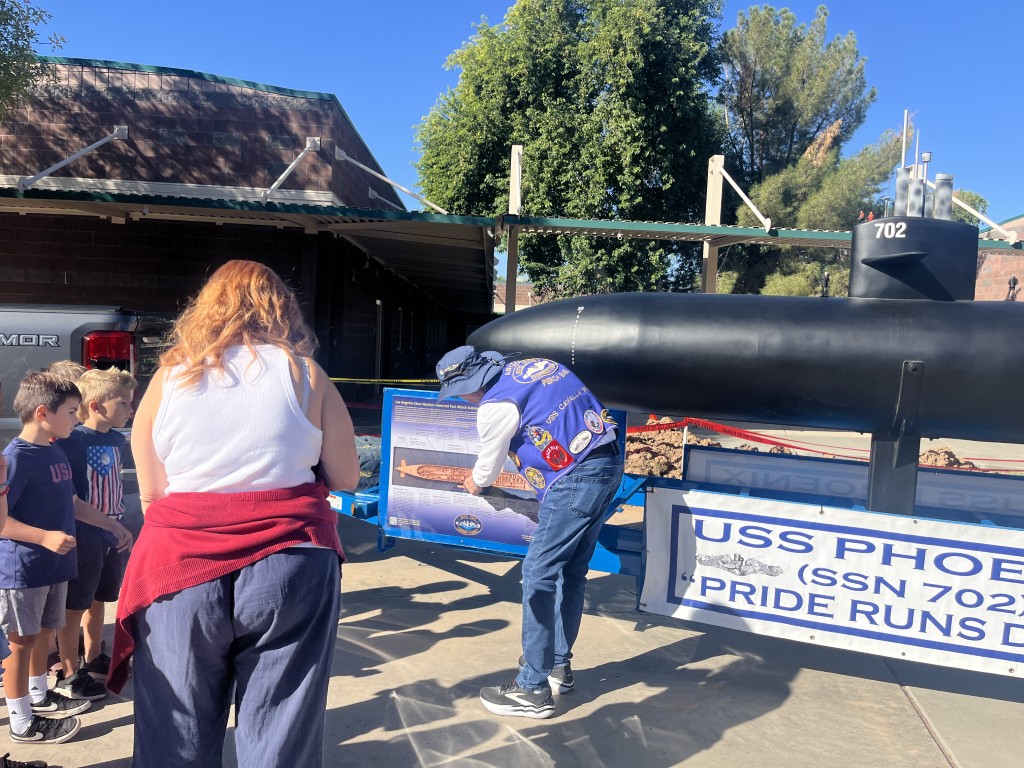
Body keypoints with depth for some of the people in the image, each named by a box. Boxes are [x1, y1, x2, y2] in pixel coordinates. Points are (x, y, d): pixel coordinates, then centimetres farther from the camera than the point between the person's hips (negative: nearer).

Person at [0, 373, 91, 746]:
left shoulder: (56, 452, 6)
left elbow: (69, 503, 17)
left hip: (54, 564, 8)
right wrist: (44, 537, -28)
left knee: (42, 633, 21)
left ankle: (39, 696, 39)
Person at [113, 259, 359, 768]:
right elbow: (345, 478, 5)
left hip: (182, 565, 2)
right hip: (288, 564, -1)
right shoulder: (304, 372, 1)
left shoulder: (170, 375, 5)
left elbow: (150, 492, 5)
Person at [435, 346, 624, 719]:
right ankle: (559, 666, 30)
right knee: (571, 572, 17)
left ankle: (533, 690, 4)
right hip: (609, 464, 9)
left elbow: (489, 465, 5)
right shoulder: (533, 365, 12)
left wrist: (475, 483, 28)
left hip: (575, 479, -9)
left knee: (538, 575, -2)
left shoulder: (495, 405, -10)